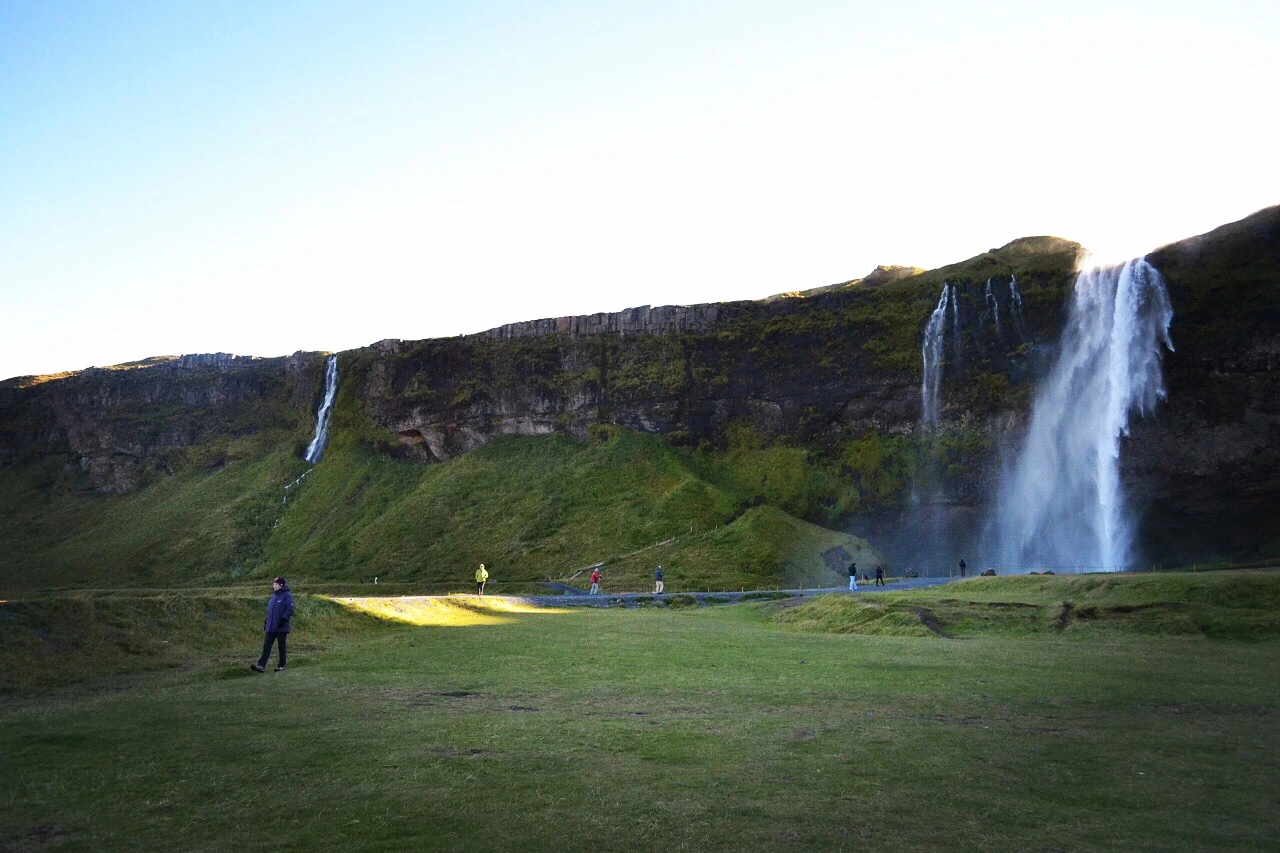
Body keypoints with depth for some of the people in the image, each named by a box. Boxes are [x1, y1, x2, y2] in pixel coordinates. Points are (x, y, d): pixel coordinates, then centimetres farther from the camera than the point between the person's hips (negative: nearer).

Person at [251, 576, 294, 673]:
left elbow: (290, 610, -16)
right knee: (266, 646, -1)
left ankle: (281, 666, 11)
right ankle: (261, 665, -6)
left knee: (281, 647, 2)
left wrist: (283, 619, -22)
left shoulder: (287, 596, -9)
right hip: (270, 627, 7)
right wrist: (266, 622, 19)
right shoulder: (273, 596, 16)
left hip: (281, 628, -7)